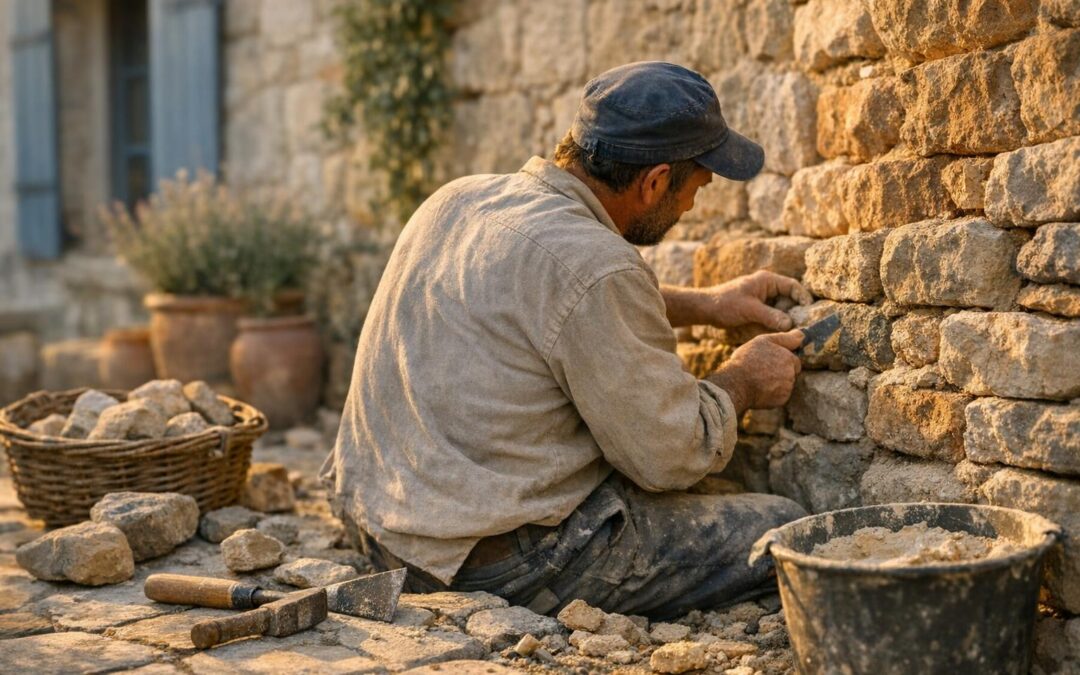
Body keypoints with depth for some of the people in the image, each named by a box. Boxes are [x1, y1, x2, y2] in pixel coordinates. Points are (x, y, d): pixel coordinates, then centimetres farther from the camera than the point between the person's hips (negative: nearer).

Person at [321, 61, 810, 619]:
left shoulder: (457, 198, 5)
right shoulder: (594, 266, -21)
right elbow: (671, 457, -13)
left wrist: (704, 305, 26)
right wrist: (742, 383, 7)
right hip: (502, 562, -9)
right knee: (787, 530, -2)